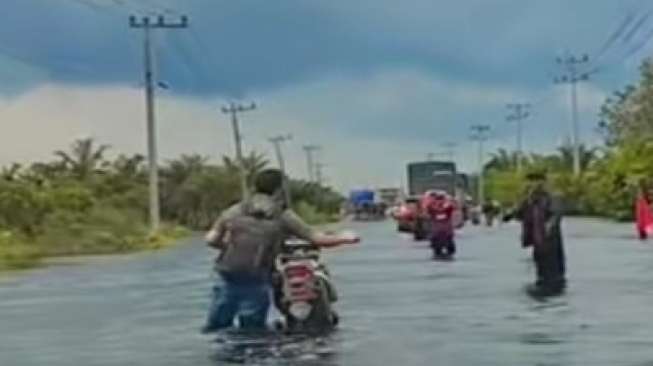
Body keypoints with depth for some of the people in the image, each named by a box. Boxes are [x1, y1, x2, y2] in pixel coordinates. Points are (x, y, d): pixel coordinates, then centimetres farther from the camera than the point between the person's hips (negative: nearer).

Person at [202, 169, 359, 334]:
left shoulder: (235, 210, 7)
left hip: (228, 277, 3)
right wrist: (345, 238, 17)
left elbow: (211, 239, 4)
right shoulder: (283, 215, 0)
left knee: (214, 331, 14)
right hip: (256, 285, -3)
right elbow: (317, 239, 0)